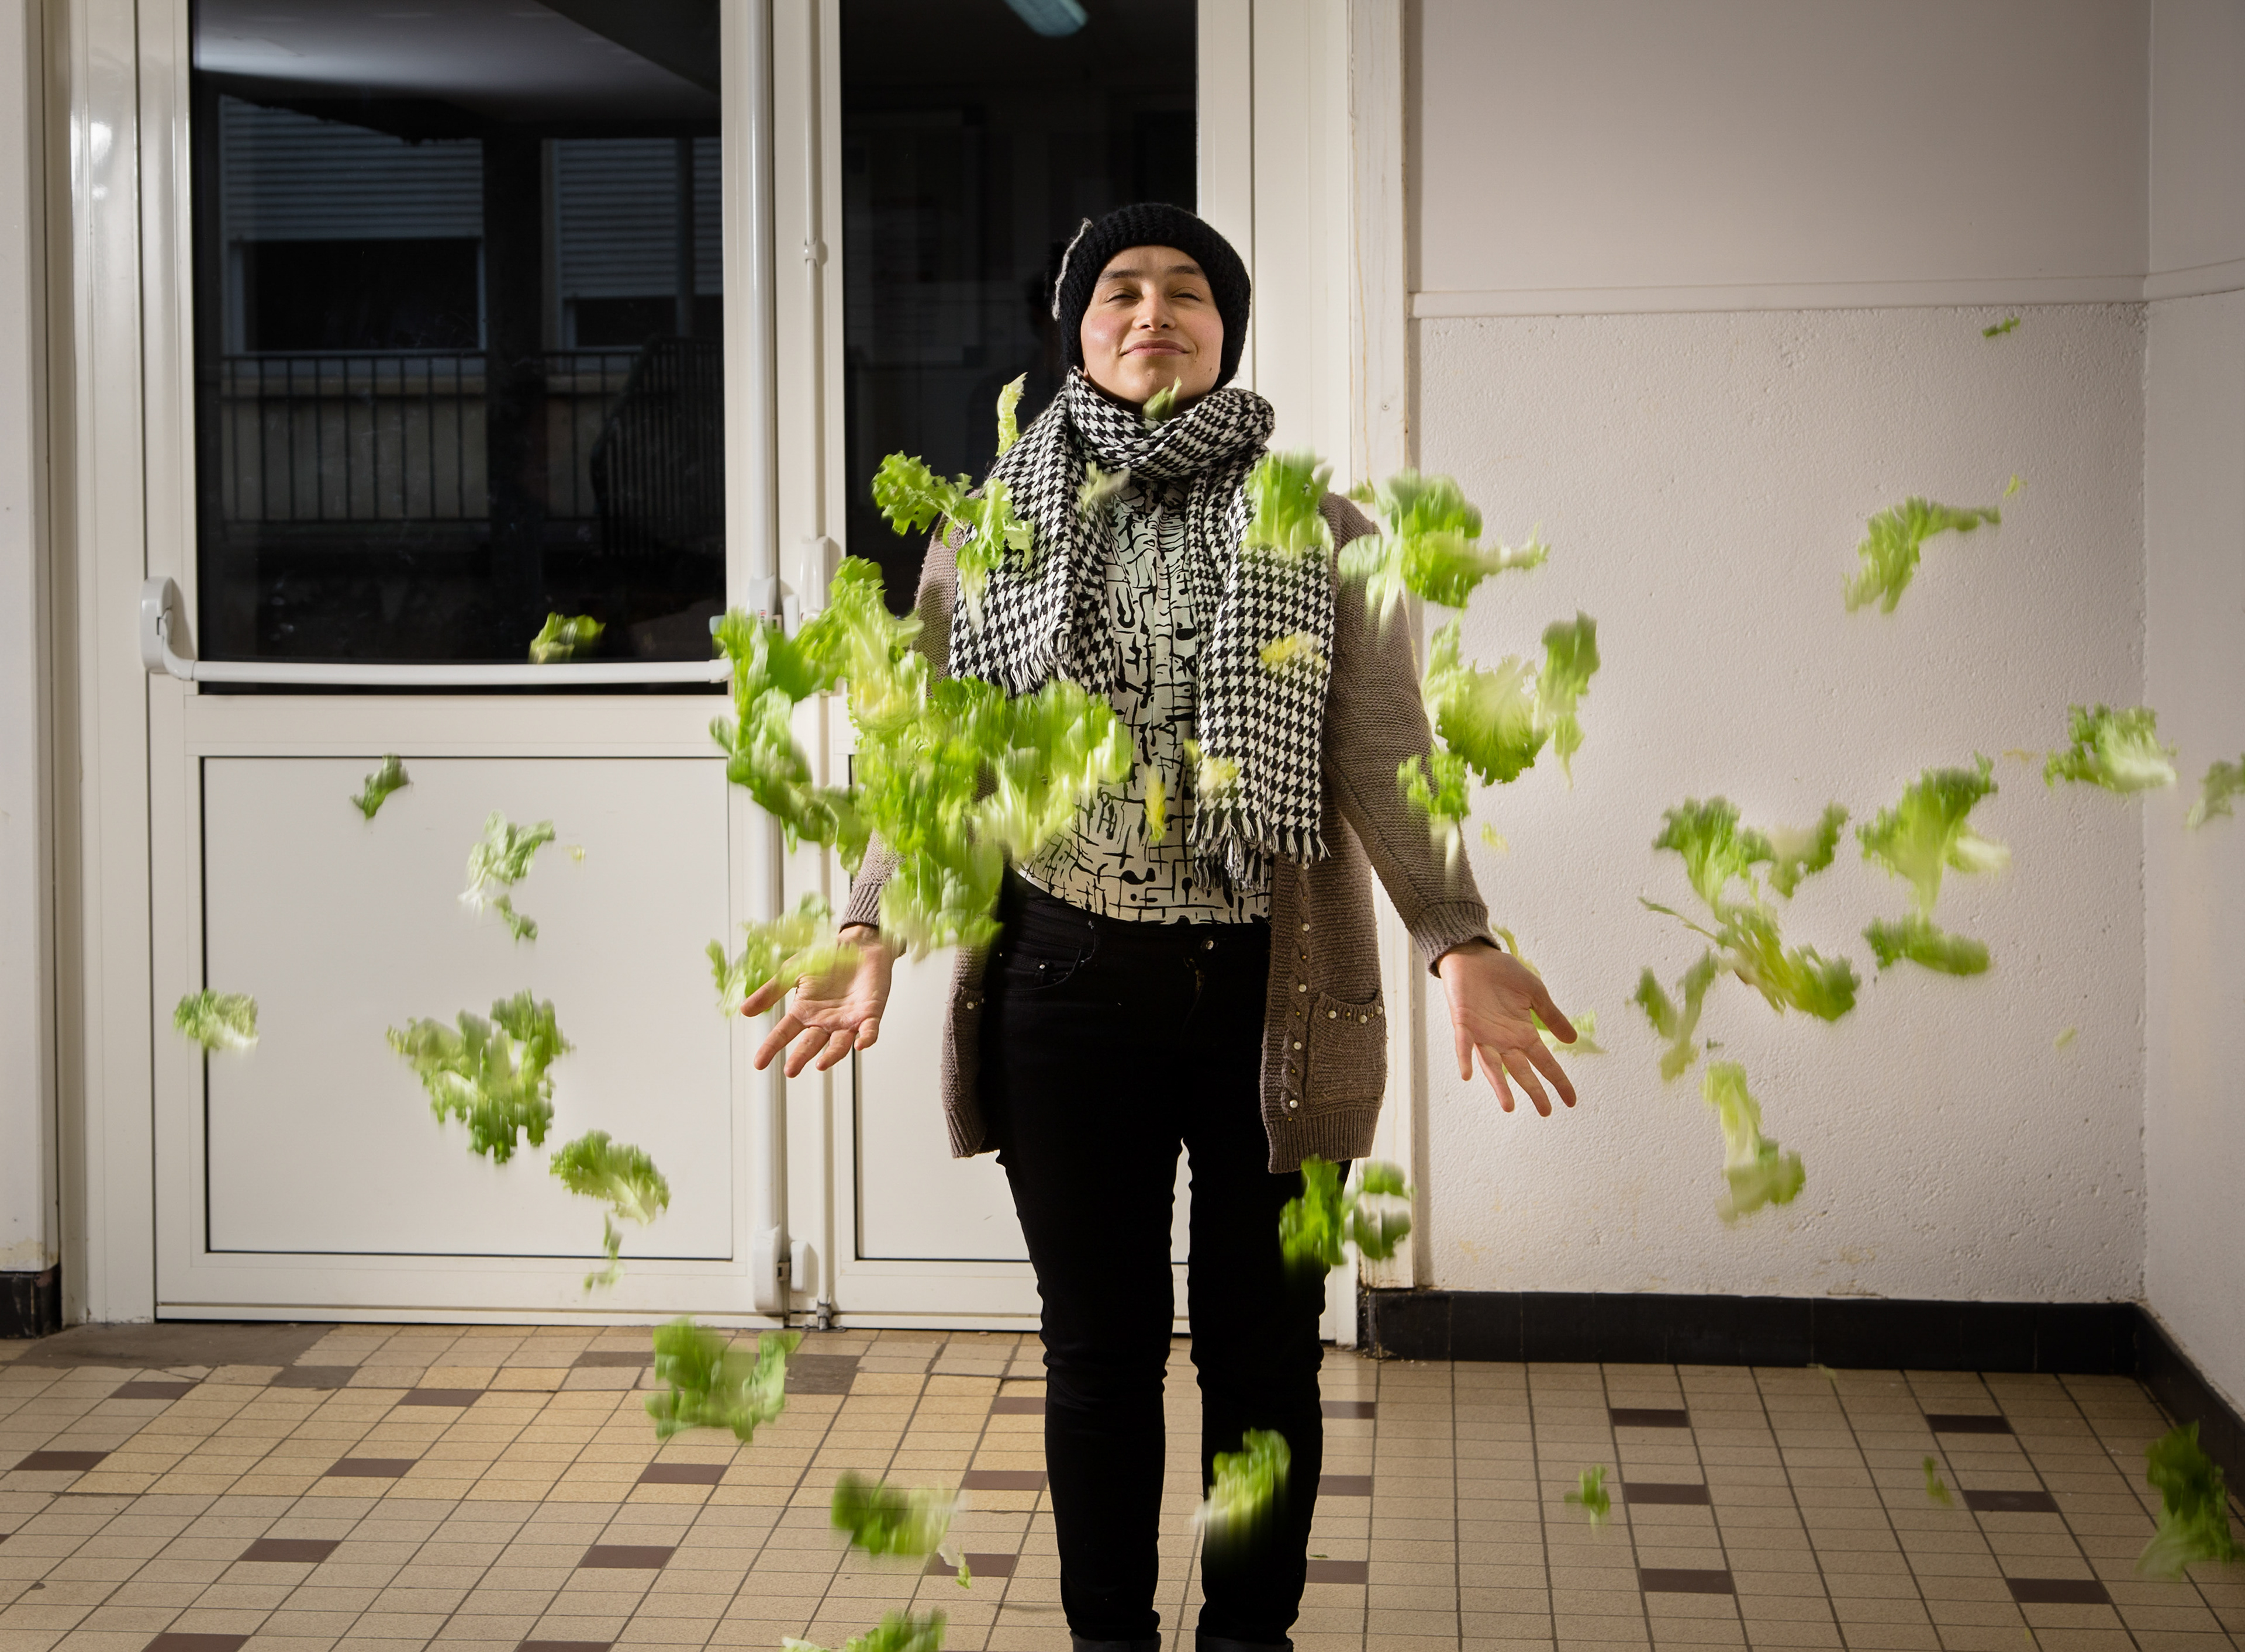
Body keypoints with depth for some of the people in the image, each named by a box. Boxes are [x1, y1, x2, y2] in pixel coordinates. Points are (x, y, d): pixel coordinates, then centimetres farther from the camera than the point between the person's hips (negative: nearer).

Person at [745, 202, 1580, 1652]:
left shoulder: (1321, 534, 2)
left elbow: (1384, 754, -6)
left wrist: (1458, 941, -18)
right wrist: (871, 937, -9)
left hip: (1269, 991, 0)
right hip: (1069, 990, 1)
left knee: (1263, 1348, 9)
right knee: (1098, 1349, 10)